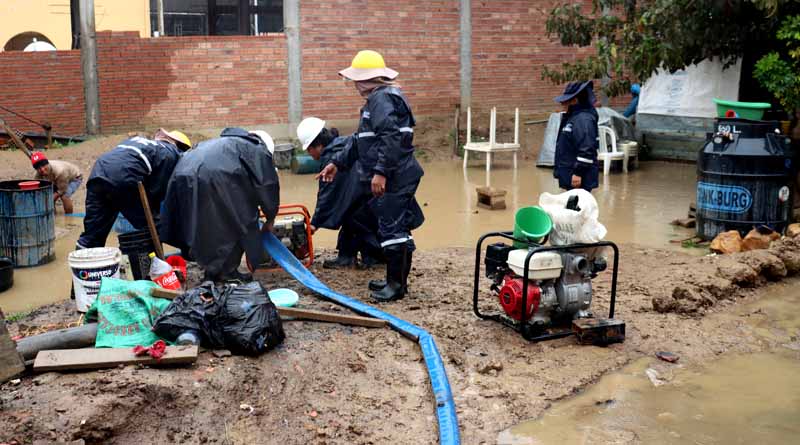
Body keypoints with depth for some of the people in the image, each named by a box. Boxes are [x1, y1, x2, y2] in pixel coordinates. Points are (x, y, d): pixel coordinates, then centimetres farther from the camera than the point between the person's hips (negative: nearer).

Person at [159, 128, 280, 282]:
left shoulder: (226, 142, 38)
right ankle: (226, 273, 12)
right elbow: (268, 186, 13)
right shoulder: (258, 151, 16)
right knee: (234, 226, 9)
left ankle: (212, 272, 27)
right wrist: (270, 219, 26)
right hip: (212, 179, -8)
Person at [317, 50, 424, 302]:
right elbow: (362, 141, 28)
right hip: (395, 177, 11)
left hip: (394, 178, -11)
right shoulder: (377, 99, 22)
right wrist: (338, 163, 27)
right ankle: (396, 280, 24)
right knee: (397, 228, 15)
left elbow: (391, 138, -25)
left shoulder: (382, 98, -12)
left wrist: (380, 172, -27)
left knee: (392, 229, -6)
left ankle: (397, 284, 2)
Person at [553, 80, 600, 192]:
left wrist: (578, 173, -23)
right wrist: (558, 170, 25)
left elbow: (586, 150, -23)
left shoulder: (583, 119, -17)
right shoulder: (571, 117, 16)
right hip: (570, 175, 11)